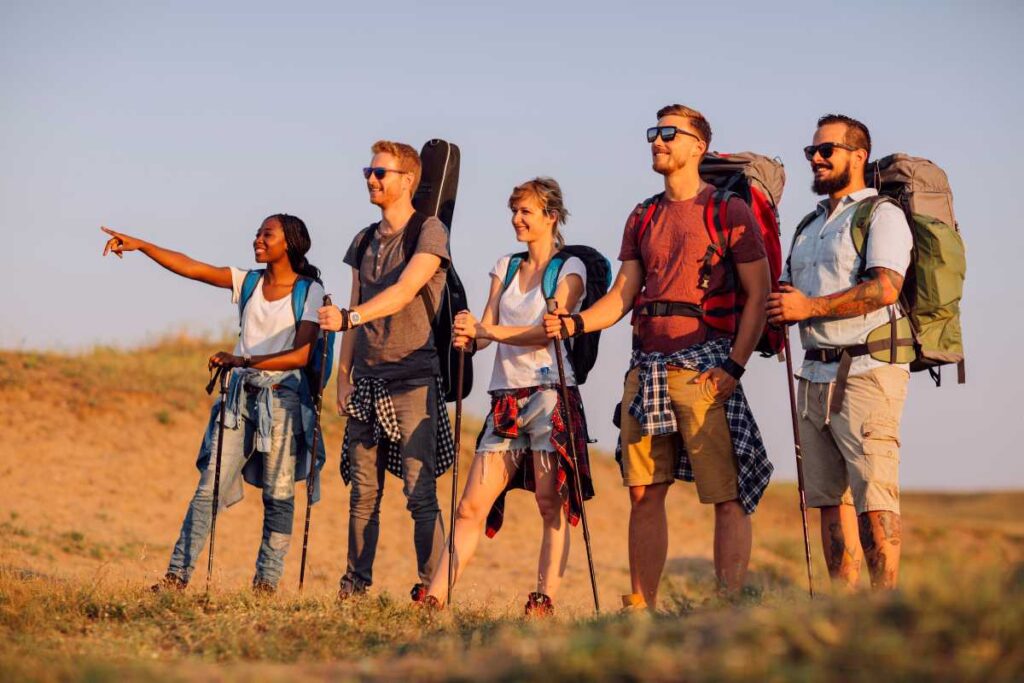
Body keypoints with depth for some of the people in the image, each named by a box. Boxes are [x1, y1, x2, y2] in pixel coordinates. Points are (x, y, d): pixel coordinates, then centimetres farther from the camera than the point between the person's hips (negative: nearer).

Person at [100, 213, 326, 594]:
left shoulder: (309, 292, -4)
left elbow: (301, 355, -13)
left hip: (283, 396, -4)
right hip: (241, 394, 4)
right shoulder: (248, 283, 10)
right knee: (210, 487, -3)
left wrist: (245, 361, -19)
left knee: (278, 495, 0)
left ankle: (266, 583, 7)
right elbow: (189, 267, 2)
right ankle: (177, 575, -6)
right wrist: (140, 245, -8)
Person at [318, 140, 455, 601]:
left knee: (420, 490, -8)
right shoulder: (365, 241, 16)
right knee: (363, 490, 5)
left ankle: (431, 586, -4)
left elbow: (405, 291, -18)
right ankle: (356, 583, 10)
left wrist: (348, 316, -29)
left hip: (413, 377, -6)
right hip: (367, 378, 6)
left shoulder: (429, 231, -4)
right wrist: (343, 375, 11)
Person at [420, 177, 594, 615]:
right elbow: (487, 328, 11)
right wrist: (469, 338, -12)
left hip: (550, 393, -5)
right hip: (506, 397, 5)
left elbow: (548, 331, -13)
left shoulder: (569, 269, 1)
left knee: (552, 504, -7)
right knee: (472, 507, -1)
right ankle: (434, 597, -6)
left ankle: (546, 599, -7)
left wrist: (486, 330, -23)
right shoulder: (506, 267, 19)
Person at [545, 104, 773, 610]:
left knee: (727, 496, -8)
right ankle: (640, 606, 11)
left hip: (704, 367, -6)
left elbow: (758, 294, -4)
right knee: (644, 492, 6)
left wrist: (734, 365, -14)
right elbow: (623, 295, 15)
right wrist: (575, 323, -4)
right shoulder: (643, 219, 19)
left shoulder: (729, 211, 0)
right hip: (647, 367, 6)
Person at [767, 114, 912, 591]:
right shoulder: (810, 226, 23)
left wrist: (810, 306, -18)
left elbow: (885, 288, -18)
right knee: (829, 497, 6)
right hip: (815, 374, 8)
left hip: (865, 372, -8)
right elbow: (784, 294, 28)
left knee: (872, 494, -13)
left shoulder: (882, 215, -2)